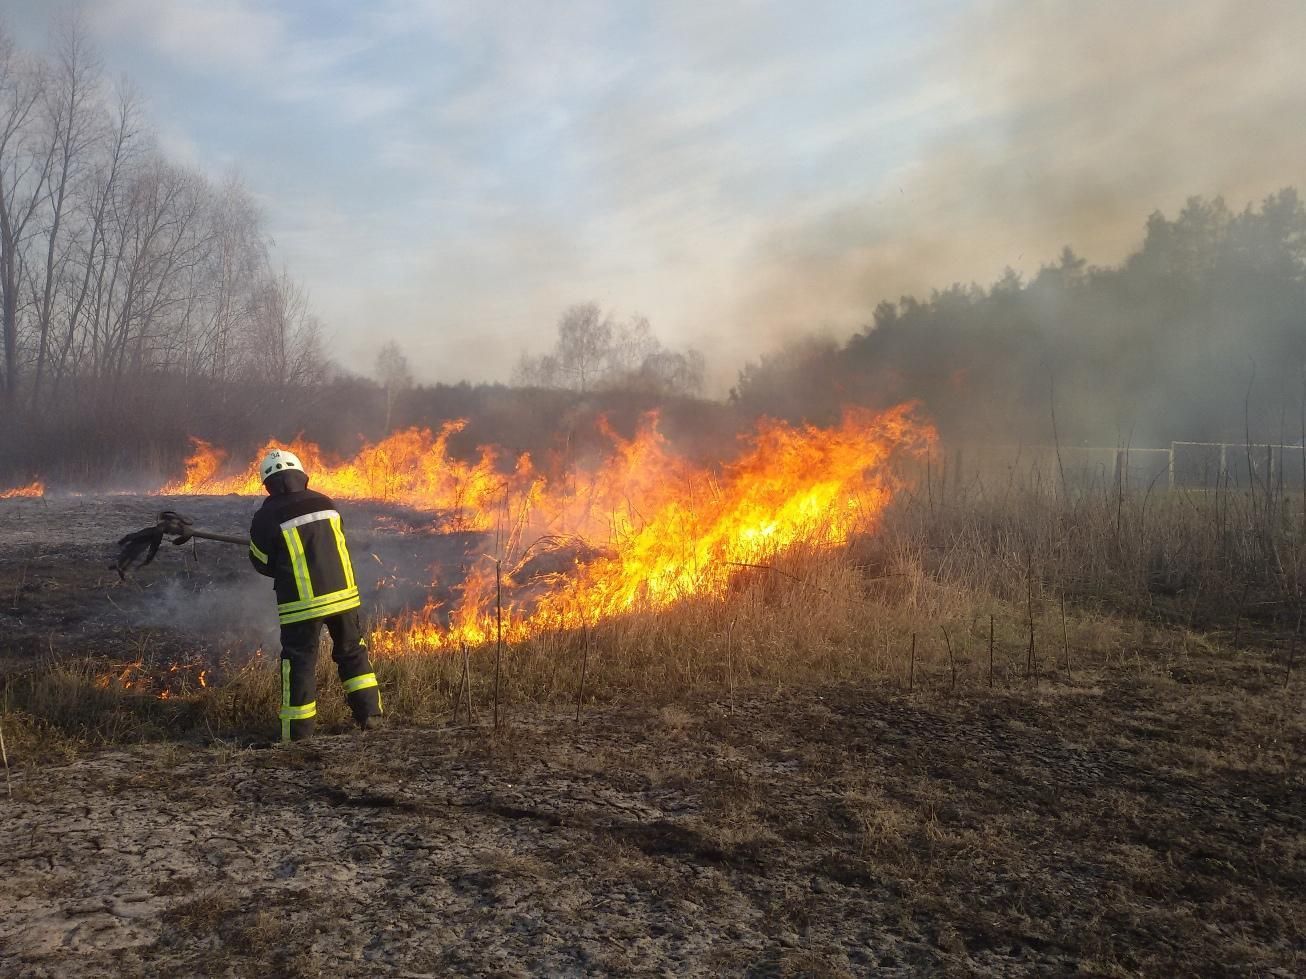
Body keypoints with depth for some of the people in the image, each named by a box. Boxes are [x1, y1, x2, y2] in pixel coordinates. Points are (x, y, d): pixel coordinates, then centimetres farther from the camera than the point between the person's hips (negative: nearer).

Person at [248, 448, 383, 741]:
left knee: (299, 662, 6)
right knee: (352, 653, 17)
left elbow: (262, 562, 2)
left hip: (301, 603, -4)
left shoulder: (267, 517, -8)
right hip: (342, 593, 4)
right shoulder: (326, 504, 4)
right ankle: (370, 714, 18)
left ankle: (299, 732, 8)